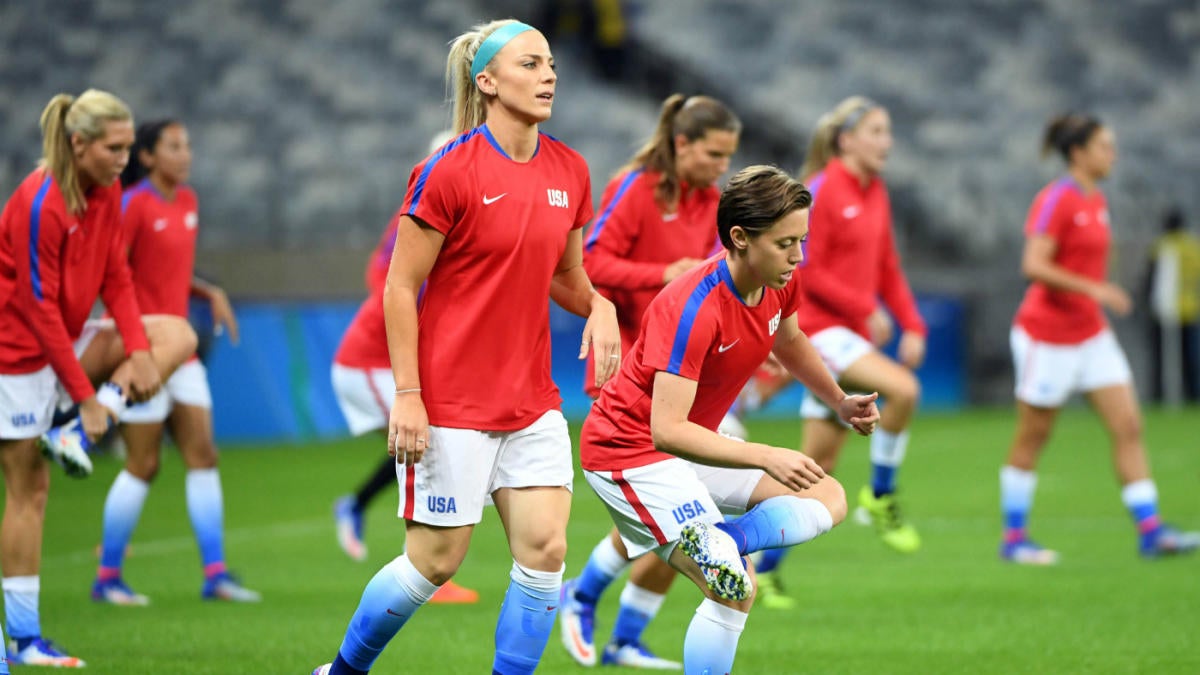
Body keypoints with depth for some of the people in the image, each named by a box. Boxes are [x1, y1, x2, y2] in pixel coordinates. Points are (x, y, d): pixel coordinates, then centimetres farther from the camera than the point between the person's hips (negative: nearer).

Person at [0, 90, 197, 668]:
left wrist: (139, 349, -13)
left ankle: (74, 438, -12)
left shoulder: (108, 193, 1)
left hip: (65, 338, 8)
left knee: (178, 336, -2)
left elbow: (116, 278, 4)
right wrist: (85, 395, -22)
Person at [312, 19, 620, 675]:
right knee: (436, 560, 1)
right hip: (449, 401, -6)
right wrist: (407, 395, -14)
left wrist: (598, 307, -5)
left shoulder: (569, 171, 6)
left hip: (531, 400, 6)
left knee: (544, 547, -5)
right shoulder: (449, 172, -12)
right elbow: (399, 287, -9)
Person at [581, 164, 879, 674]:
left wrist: (839, 402, 9)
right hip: (630, 452, -9)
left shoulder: (780, 284, -6)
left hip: (694, 447, 9)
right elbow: (667, 430, -35)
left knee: (828, 498, 4)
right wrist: (766, 457, -39)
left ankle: (725, 538, -18)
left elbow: (789, 340, 21)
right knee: (737, 593, -17)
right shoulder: (695, 309, -31)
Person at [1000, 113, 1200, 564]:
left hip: (1091, 335, 8)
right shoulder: (1056, 200, -15)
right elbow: (1034, 266, -23)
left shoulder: (1096, 201, 10)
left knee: (1129, 426, -1)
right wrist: (1093, 289, -27)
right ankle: (1013, 539, 12)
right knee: (1031, 439, 2)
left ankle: (1150, 530, -1)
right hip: (1047, 335, -8)